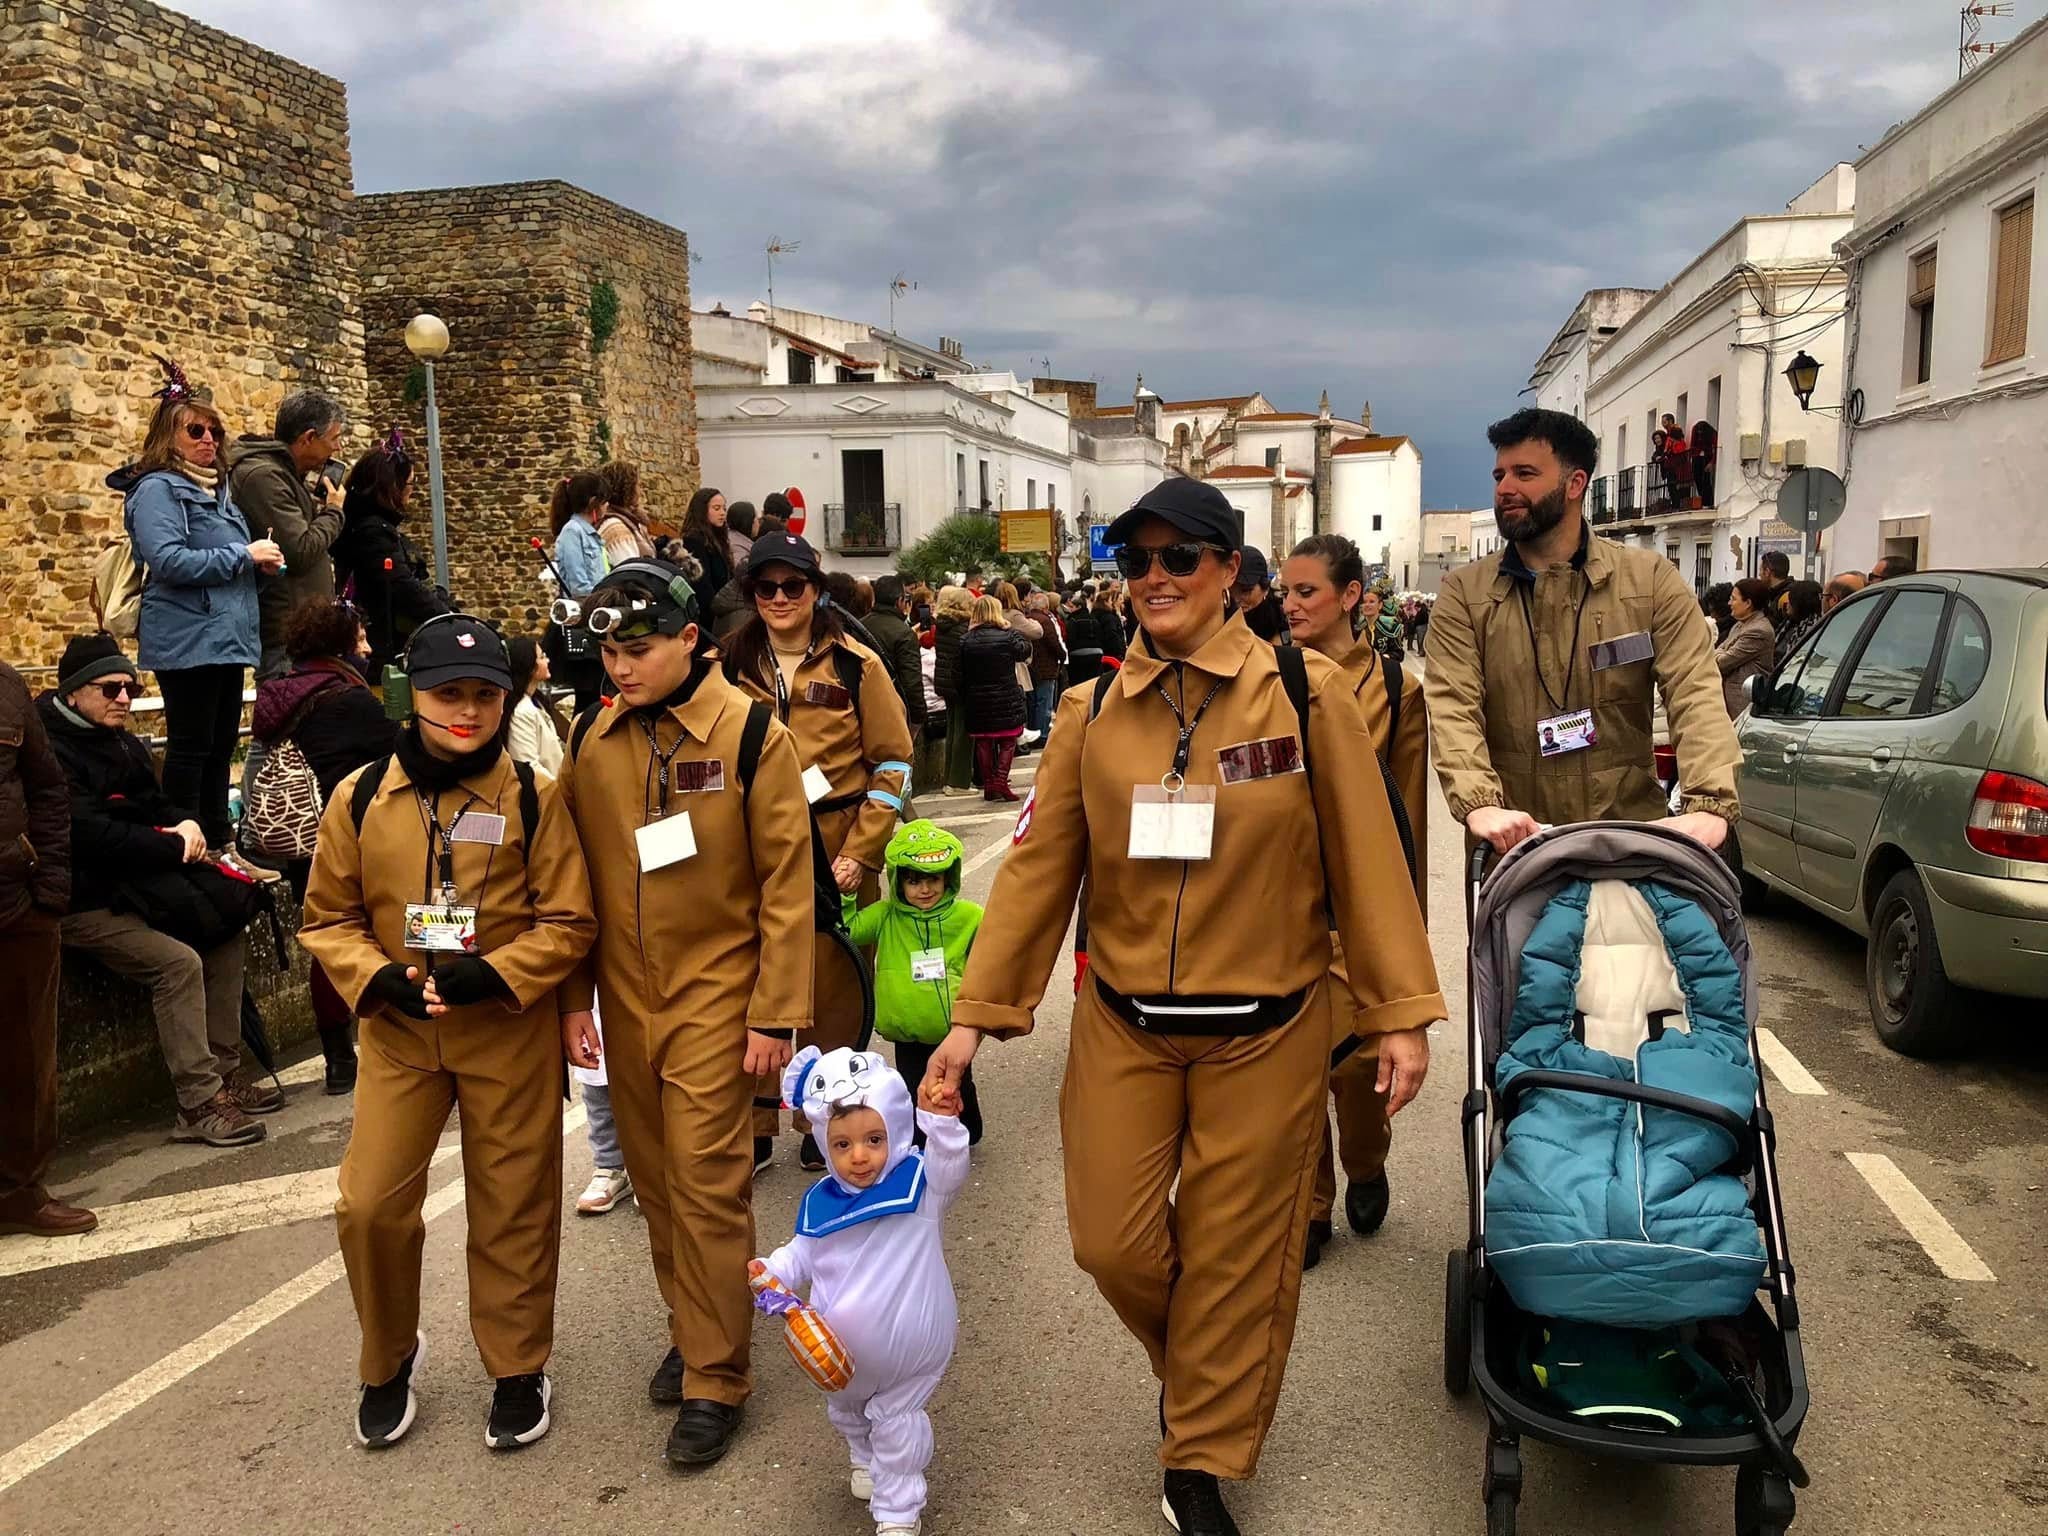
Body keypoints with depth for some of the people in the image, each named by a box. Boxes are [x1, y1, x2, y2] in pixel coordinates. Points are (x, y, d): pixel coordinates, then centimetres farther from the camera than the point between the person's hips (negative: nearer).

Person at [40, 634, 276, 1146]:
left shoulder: (122, 744, 12)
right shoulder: (52, 751, -17)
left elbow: (156, 805, 17)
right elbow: (94, 835, -26)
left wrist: (185, 823, -7)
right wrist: (176, 847, -16)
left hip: (132, 889, 9)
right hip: (83, 906, -9)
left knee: (225, 933, 0)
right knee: (178, 962, -24)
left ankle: (223, 1070, 5)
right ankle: (198, 1104, -20)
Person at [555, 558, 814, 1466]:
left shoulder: (750, 733, -11)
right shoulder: (590, 738, 3)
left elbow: (786, 882, -10)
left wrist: (776, 1014, -11)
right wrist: (574, 1000, 6)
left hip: (713, 999, -4)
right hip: (624, 1000, 5)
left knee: (706, 1185, -2)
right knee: (654, 1179, 14)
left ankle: (716, 1379, 13)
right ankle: (691, 1331, 34)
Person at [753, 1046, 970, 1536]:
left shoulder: (919, 1183, -20)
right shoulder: (820, 1202, -8)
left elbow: (949, 1166, -40)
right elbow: (804, 1255, 6)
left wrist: (942, 1123, -57)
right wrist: (773, 1271, -13)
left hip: (910, 1345, -5)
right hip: (842, 1349, 6)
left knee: (896, 1421, 9)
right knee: (845, 1411, 29)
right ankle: (865, 1459, 60)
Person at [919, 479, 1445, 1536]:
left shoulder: (1305, 694, -7)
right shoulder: (1091, 714, 0)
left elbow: (1365, 858, -6)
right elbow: (1036, 867, 0)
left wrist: (1401, 1012, -8)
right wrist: (975, 1014, -2)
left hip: (1266, 1034, -2)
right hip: (1123, 1030, 2)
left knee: (1235, 1253, 8)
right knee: (1111, 1241, 6)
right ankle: (1195, 1367, 40)